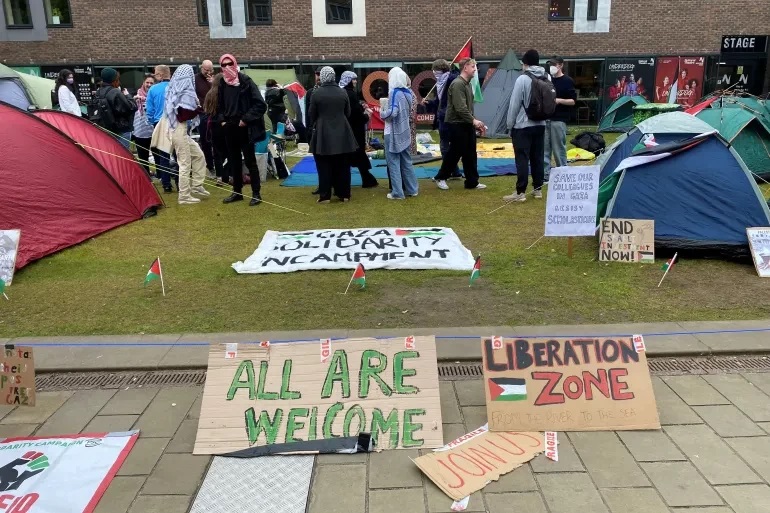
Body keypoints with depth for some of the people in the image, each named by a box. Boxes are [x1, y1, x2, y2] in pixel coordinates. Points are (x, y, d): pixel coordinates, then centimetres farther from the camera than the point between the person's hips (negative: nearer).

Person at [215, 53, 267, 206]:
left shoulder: (245, 81, -9)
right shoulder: (222, 83, 7)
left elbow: (260, 104, -13)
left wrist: (246, 119, -16)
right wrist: (221, 120, 5)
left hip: (244, 128, -6)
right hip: (229, 128, 6)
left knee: (250, 160, -1)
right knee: (233, 160, 12)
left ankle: (256, 193, 6)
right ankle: (237, 191, 23)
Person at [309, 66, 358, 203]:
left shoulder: (317, 93, -7)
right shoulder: (343, 93, 2)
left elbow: (312, 114, 0)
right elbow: (348, 112, 11)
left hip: (323, 133, -3)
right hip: (342, 132, 3)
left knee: (324, 166, 3)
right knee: (342, 165, 9)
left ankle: (325, 196, 3)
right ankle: (344, 194, 14)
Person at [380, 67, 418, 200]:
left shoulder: (394, 92, -16)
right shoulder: (408, 92, 6)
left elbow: (392, 113, -23)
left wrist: (382, 113, -6)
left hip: (393, 133, -7)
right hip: (404, 131, 7)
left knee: (394, 162, 0)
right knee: (406, 161, 14)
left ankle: (397, 192, 2)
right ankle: (411, 189, 20)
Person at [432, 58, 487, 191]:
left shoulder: (467, 84, 15)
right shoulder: (457, 84, -16)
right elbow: (460, 108, -24)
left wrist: (475, 123, 14)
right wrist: (473, 120, -21)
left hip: (466, 124, 9)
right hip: (457, 124, -9)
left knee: (470, 154, 8)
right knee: (455, 153, -1)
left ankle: (472, 182, 13)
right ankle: (440, 178, 15)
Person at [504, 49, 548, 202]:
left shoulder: (522, 79, -13)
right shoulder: (546, 79, 7)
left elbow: (514, 104, -11)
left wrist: (510, 124, -2)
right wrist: (542, 116, 19)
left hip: (523, 126, -7)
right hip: (540, 125, 7)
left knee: (522, 159, -5)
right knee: (537, 158, 11)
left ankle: (520, 192, -5)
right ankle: (538, 189, 17)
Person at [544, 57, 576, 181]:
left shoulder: (567, 81, -3)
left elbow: (573, 101, -5)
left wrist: (559, 100, -18)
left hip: (559, 120, -6)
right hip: (546, 118, 6)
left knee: (559, 149, -3)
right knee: (544, 148, 4)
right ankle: (545, 174, 10)